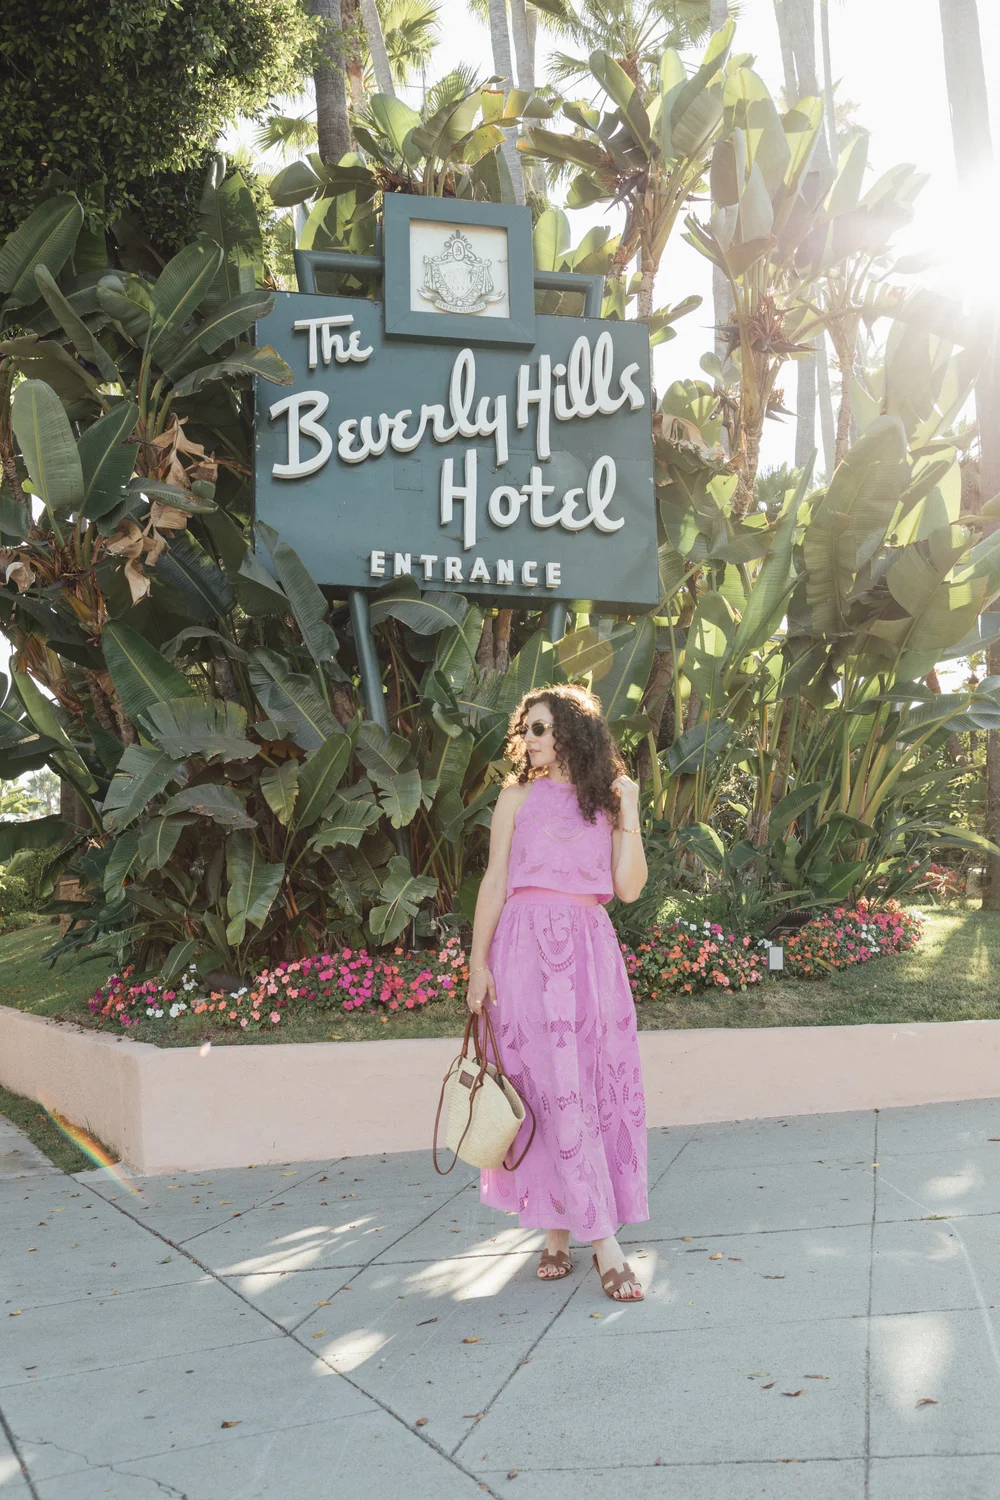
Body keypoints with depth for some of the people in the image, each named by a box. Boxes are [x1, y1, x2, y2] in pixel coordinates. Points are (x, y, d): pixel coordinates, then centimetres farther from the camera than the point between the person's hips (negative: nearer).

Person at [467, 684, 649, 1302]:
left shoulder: (607, 800, 12)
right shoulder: (518, 797, 9)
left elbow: (629, 887, 2)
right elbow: (494, 883, 5)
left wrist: (629, 816, -1)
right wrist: (478, 962, -2)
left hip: (590, 952, 2)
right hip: (527, 949, -2)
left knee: (602, 1085, -1)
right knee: (551, 1089, -7)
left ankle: (564, 1225, 10)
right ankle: (604, 1243, -3)